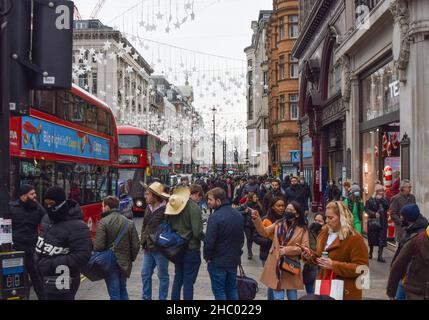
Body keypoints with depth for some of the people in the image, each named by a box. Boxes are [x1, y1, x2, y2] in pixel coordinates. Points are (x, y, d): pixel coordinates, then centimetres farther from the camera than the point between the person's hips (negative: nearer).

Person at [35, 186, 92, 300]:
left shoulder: (76, 226, -21)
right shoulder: (47, 218, 7)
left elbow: (82, 256, -25)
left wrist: (53, 264, -24)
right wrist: (38, 260, 10)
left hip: (61, 283, -8)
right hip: (45, 279, 8)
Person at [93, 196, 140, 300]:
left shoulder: (103, 222, -13)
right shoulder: (129, 222, 1)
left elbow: (98, 245, -18)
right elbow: (136, 245, 2)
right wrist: (131, 259, 15)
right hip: (124, 263, 5)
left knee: (114, 293, 3)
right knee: (122, 290, 20)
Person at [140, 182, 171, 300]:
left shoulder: (166, 209, -17)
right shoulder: (148, 207, 7)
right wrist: (143, 240, 11)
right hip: (148, 248, 8)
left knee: (163, 276, 8)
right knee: (145, 274, 15)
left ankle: (162, 298, 21)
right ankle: (146, 297, 29)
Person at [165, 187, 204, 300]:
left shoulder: (172, 209, -3)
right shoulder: (193, 208, -22)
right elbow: (197, 232, -24)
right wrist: (205, 237, -5)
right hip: (191, 249, -6)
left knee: (178, 278, 19)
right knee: (188, 281, 3)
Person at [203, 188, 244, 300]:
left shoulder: (215, 217, -21)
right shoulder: (238, 215, 4)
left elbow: (209, 241, -21)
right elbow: (241, 238, 14)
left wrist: (207, 256, -5)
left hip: (218, 261, -7)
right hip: (234, 260, 7)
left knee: (219, 291, 5)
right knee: (232, 290, 17)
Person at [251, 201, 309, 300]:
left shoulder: (302, 229, -3)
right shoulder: (278, 224, 6)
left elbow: (305, 248, -9)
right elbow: (264, 232, 2)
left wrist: (287, 250, -17)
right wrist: (256, 219, -13)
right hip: (276, 266, 2)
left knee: (292, 296, 11)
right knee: (278, 296, 5)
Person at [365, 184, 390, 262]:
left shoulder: (385, 199, 7)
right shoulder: (370, 200, 0)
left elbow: (387, 206, -11)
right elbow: (366, 209, -7)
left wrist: (381, 199, -14)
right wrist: (374, 214, -17)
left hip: (383, 222, 1)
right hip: (373, 221, -1)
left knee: (382, 240, -3)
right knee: (372, 238, 9)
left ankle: (380, 255, 1)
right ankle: (370, 252, 29)